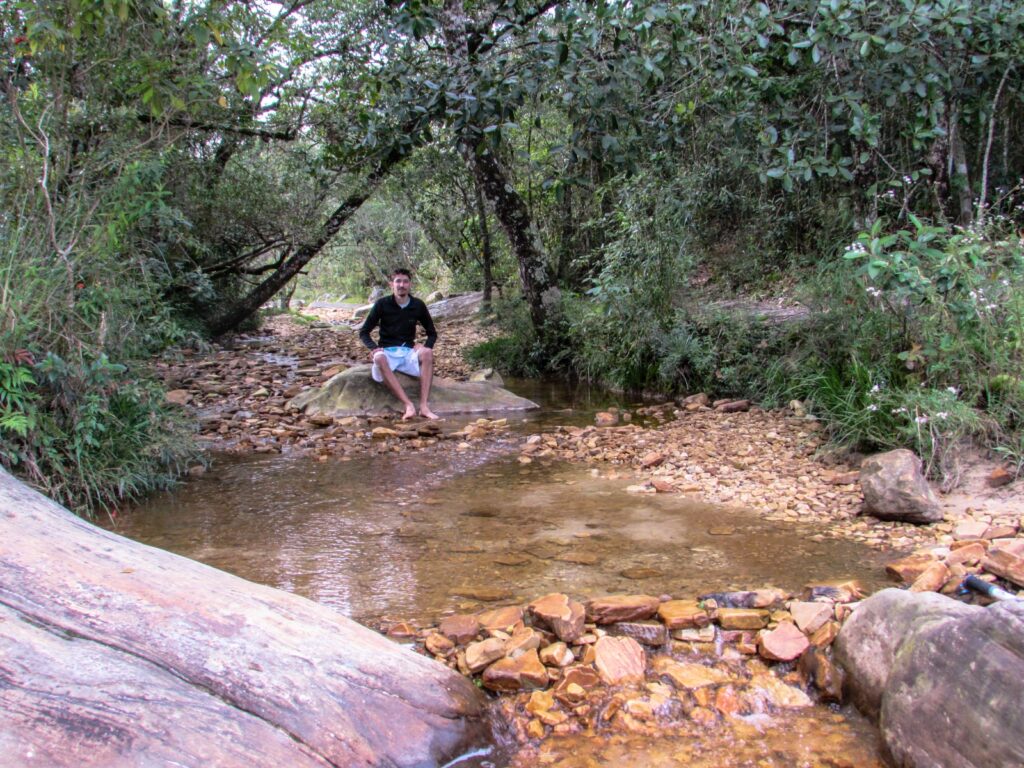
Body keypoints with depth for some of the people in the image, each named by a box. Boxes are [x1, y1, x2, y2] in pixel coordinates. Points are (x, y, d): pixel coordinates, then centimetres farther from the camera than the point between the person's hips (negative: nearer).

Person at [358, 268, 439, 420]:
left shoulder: (418, 305, 3)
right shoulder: (382, 304, -2)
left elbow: (432, 333, 13)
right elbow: (364, 332, 3)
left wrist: (426, 347, -8)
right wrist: (374, 348, -16)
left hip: (408, 352, 2)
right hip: (387, 352, -1)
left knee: (427, 353, -31)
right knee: (379, 358, -37)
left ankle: (424, 406, -38)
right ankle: (408, 405, -46)